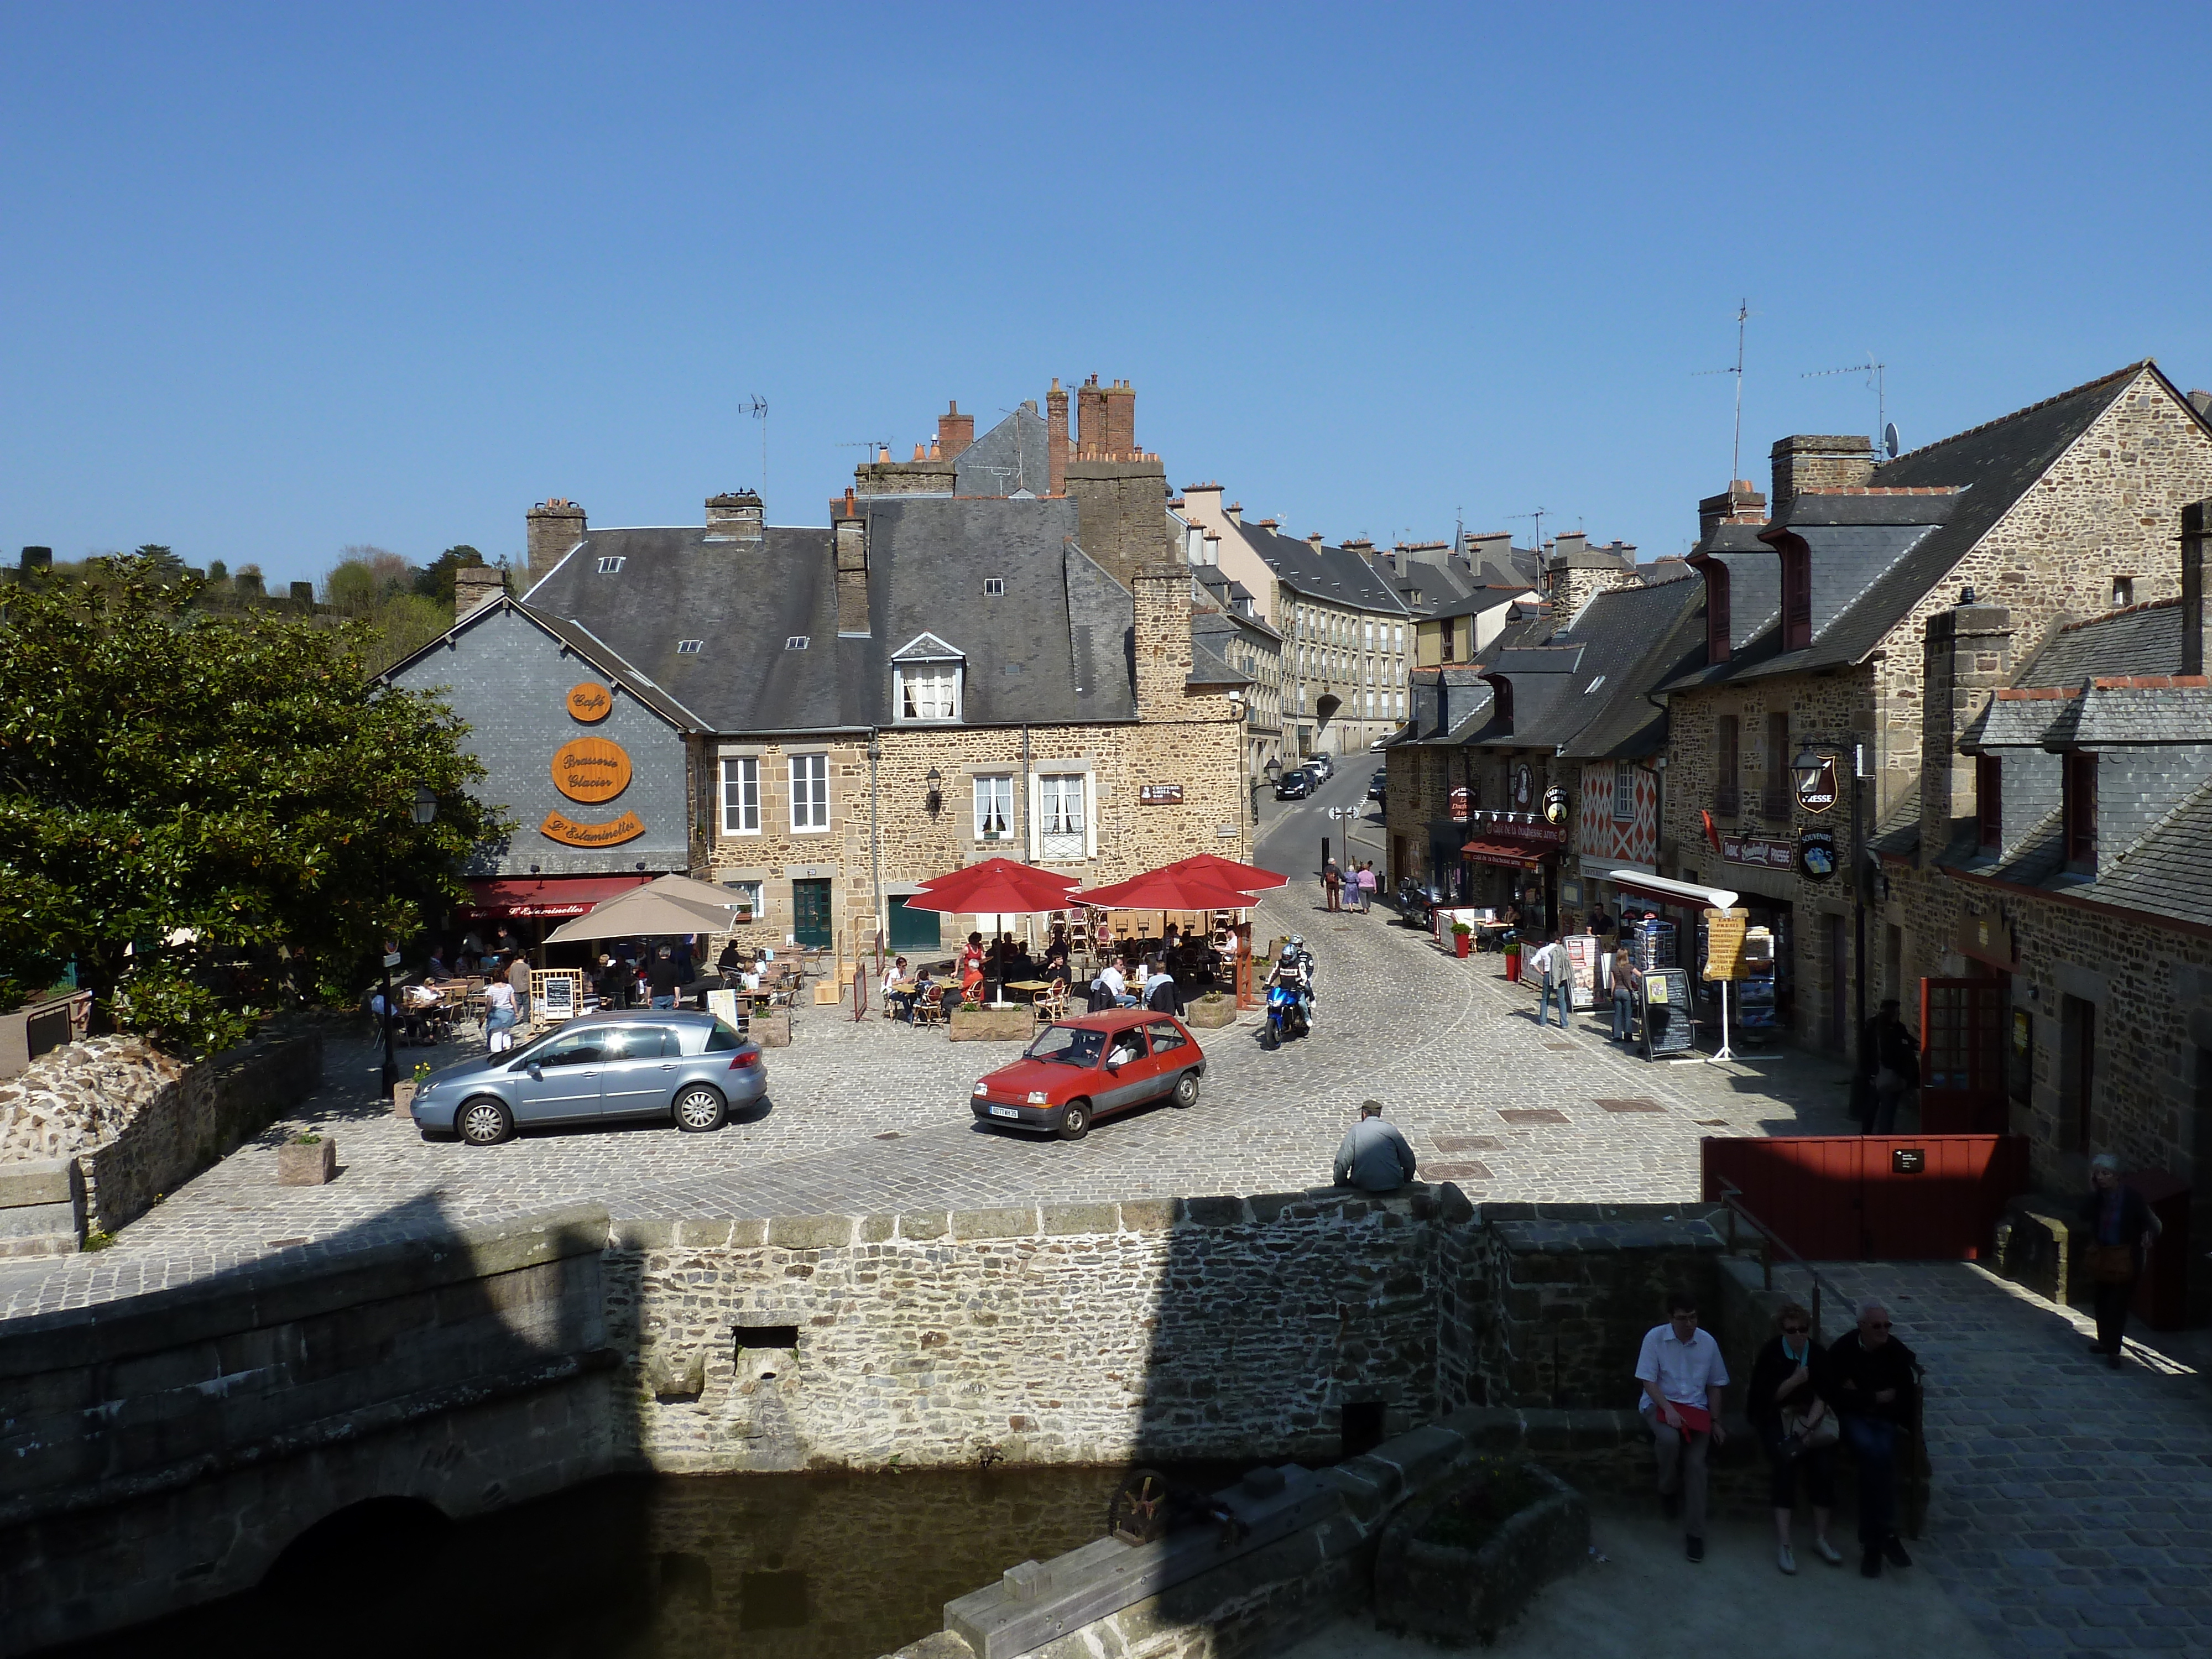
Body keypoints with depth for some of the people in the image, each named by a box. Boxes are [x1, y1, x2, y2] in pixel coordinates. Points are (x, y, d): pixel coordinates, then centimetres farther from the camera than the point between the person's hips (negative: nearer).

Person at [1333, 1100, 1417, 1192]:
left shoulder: (1355, 1130, -3)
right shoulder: (1391, 1129, 0)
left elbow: (1342, 1162, -7)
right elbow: (1408, 1159, 4)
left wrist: (1340, 1184, 8)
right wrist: (1407, 1180, 22)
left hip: (1365, 1186, -2)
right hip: (1394, 1185, 2)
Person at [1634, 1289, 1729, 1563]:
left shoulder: (1708, 1343, 4)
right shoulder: (1655, 1338, -6)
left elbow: (1715, 1385, 13)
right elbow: (1648, 1380, -7)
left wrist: (1715, 1422, 6)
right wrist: (1668, 1409, -20)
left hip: (1696, 1409, 2)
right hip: (1660, 1404, -2)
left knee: (1695, 1463, -20)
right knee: (1669, 1439, -35)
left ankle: (1695, 1534, -13)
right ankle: (1668, 1490, -4)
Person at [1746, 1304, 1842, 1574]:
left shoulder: (1819, 1354, 3)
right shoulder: (1771, 1353, -5)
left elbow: (1822, 1397, -1)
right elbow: (1767, 1398, -7)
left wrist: (1809, 1425, -17)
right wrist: (1793, 1381, -21)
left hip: (1809, 1416, 3)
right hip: (1777, 1417, -3)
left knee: (1825, 1465, -23)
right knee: (1784, 1462, -28)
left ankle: (1820, 1538, -6)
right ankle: (1783, 1544, -25)